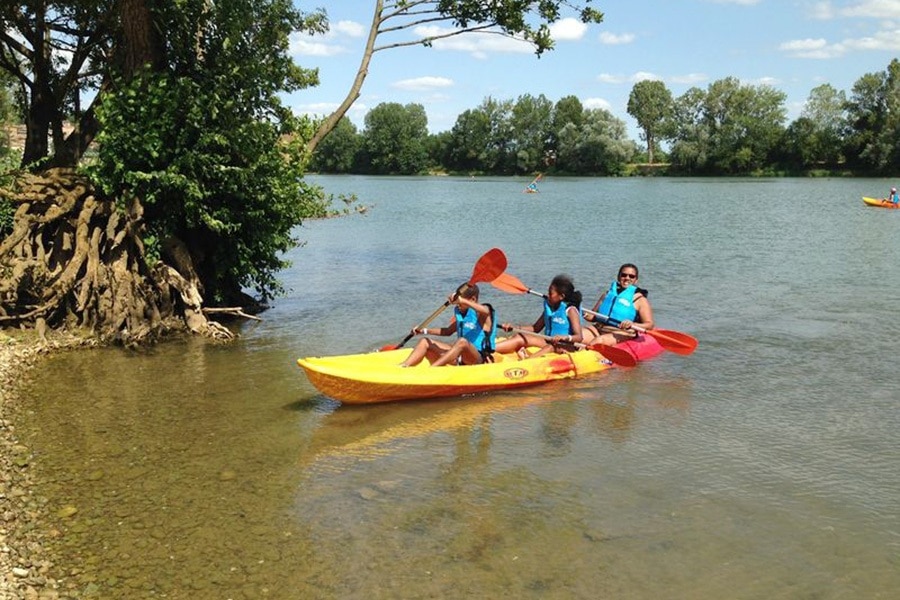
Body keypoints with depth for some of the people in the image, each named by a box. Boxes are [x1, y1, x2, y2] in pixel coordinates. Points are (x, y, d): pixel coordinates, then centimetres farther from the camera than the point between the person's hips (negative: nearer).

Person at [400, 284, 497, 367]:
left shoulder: (480, 313, -7)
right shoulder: (458, 311, 14)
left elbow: (485, 311, -34)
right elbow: (449, 331, 27)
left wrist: (462, 301, -44)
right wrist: (425, 331, 18)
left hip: (478, 358, -8)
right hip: (459, 356, 8)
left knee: (462, 341, -39)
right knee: (425, 342, -2)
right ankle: (403, 367, -24)